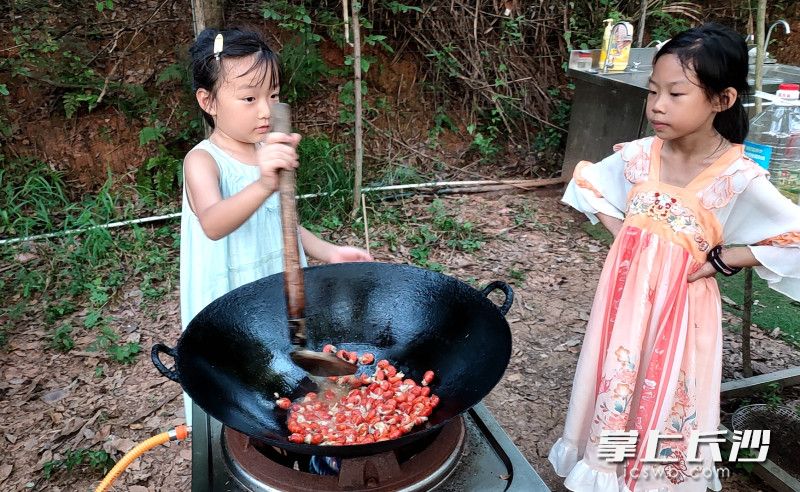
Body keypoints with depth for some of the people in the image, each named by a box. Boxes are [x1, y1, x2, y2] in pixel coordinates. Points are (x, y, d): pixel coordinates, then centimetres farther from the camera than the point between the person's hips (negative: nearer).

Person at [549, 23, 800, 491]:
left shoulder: (739, 178, -18)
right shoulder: (639, 156, -8)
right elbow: (587, 183, 8)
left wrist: (720, 260, -15)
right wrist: (624, 236, -1)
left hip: (680, 305, -3)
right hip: (627, 292, 3)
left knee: (667, 400, 15)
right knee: (617, 385, 18)